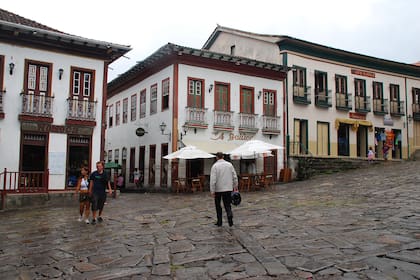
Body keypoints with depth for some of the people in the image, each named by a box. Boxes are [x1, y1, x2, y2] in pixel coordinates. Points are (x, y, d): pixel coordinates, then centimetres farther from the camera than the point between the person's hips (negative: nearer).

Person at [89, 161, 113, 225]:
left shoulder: (105, 174, -1)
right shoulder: (94, 173, -2)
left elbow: (108, 182, 2)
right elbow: (91, 182, 6)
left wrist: (110, 189, -12)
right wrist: (90, 190, 5)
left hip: (102, 192, 2)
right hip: (95, 192, -2)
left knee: (101, 205, 13)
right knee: (94, 205, -7)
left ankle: (99, 216, 33)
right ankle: (93, 218, 2)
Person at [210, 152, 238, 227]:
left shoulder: (215, 166, -8)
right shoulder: (229, 164, 4)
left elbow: (213, 179, -14)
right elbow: (234, 176, 6)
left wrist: (212, 191, -11)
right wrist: (235, 186, 17)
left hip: (218, 189, -2)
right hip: (228, 189, 2)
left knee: (218, 205, 13)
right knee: (227, 204, 7)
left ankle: (219, 221, 18)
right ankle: (230, 215, -20)